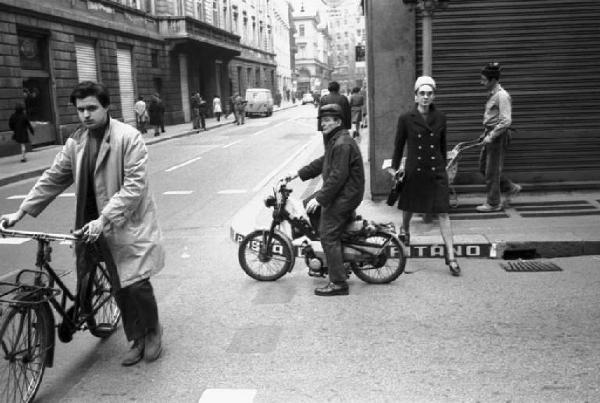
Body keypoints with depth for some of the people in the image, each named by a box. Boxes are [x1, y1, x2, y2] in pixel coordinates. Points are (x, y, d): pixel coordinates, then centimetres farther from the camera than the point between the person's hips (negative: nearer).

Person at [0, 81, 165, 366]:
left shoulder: (129, 137, -13)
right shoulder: (76, 142, 6)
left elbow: (134, 186, -19)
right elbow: (53, 179, 12)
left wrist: (103, 220, -24)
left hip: (129, 224, -5)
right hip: (96, 224, 5)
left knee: (137, 284, -6)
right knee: (119, 288, 9)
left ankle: (153, 331, 22)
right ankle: (137, 340, 27)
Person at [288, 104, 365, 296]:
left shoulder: (342, 144, -20)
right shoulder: (335, 140, 15)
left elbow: (338, 176, -25)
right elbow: (322, 162, 24)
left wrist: (319, 199, -25)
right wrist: (299, 174, 20)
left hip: (344, 195, -11)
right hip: (342, 194, 11)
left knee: (328, 236, -11)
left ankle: (338, 283, -6)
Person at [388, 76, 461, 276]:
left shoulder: (440, 118, 0)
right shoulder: (406, 119, -7)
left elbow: (443, 145, 13)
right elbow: (399, 144, 4)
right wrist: (394, 167, 11)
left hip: (436, 171, 1)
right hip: (414, 171, 0)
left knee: (443, 213, -5)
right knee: (408, 207, 19)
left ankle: (451, 256, -3)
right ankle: (404, 230, 53)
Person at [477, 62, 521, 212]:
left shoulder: (502, 96, -17)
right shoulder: (493, 94, 11)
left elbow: (506, 121, -24)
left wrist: (491, 136, -23)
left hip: (499, 136, -10)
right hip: (491, 134, 10)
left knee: (492, 171, -1)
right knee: (483, 167, 15)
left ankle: (493, 203, 11)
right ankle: (511, 188, 27)